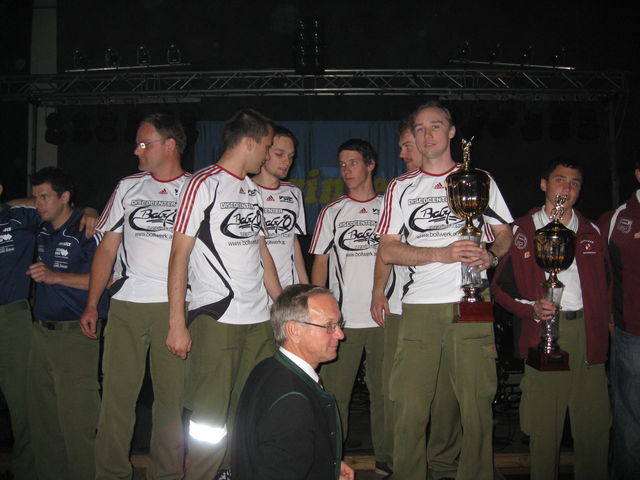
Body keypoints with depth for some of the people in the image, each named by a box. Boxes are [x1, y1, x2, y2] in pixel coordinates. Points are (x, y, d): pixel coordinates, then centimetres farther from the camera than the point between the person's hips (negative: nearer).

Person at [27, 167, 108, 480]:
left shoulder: (86, 232, -10)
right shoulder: (43, 230, 13)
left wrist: (56, 277, -23)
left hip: (75, 335, -8)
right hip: (41, 333, 8)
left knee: (76, 423, -7)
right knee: (41, 419, 11)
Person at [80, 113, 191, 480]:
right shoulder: (129, 187, 13)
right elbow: (108, 249, 14)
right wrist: (91, 305, 8)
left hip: (175, 307, -2)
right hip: (126, 304, 2)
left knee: (172, 397, 2)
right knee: (117, 395, 3)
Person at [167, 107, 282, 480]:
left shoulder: (252, 190, 17)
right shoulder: (204, 184, -4)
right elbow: (179, 256, -7)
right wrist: (177, 324, -12)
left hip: (259, 321, 7)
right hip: (215, 319, -6)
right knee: (210, 418, -2)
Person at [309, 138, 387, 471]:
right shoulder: (331, 212, 9)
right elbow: (319, 263, 8)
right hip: (341, 317, 0)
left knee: (383, 392, 8)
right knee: (335, 393, 3)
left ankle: (385, 457, 21)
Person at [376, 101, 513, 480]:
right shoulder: (401, 187, 12)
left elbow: (504, 234, 16)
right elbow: (388, 251, 4)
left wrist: (490, 255, -8)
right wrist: (442, 253, -10)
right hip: (419, 309, 0)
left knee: (478, 407, 2)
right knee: (410, 410, -1)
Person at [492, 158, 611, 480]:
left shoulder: (591, 232, 16)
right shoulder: (521, 231, 6)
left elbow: (606, 285, 20)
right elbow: (500, 286, 4)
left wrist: (602, 325, 8)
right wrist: (531, 308, -12)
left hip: (588, 335, 3)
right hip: (544, 334, -3)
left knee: (594, 426, 5)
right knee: (544, 426, 2)